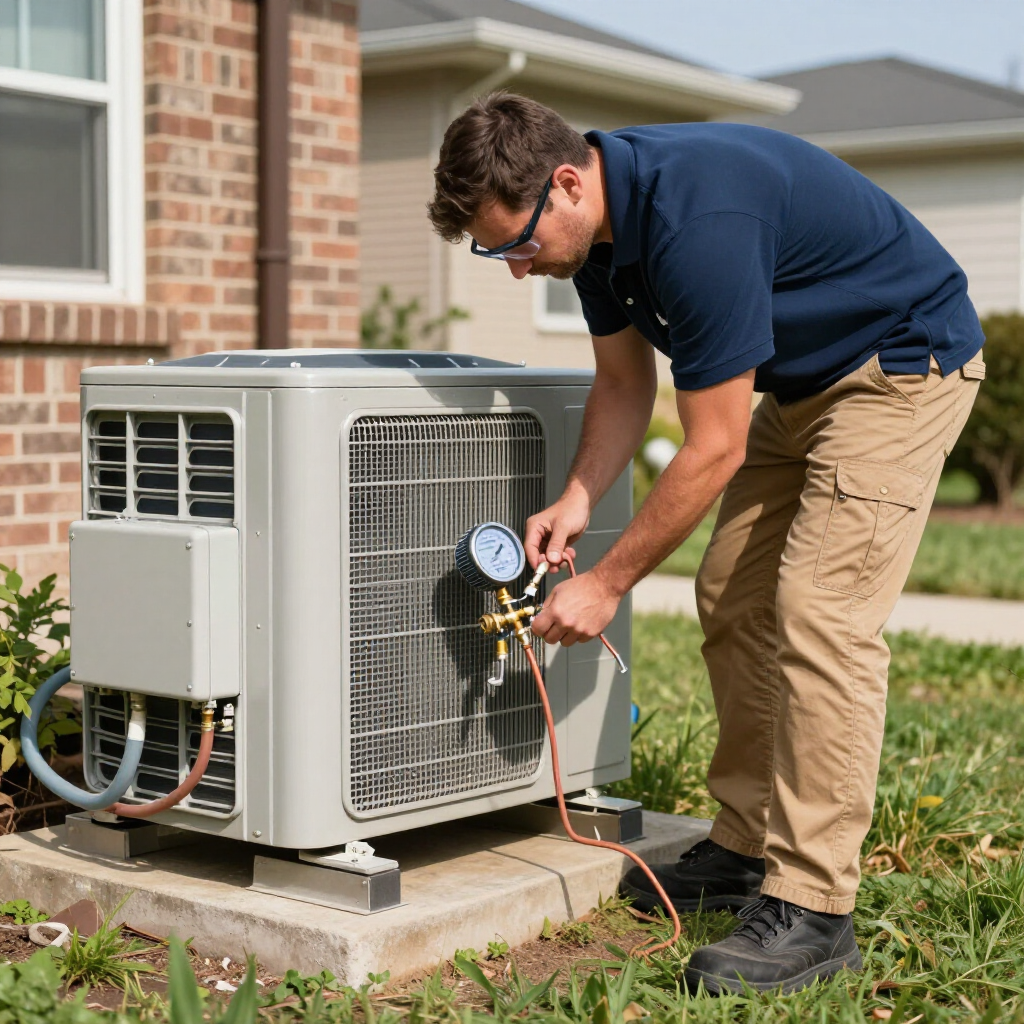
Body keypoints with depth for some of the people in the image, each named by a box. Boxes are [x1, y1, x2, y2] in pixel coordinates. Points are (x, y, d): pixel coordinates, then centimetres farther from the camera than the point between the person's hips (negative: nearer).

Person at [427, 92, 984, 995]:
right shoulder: (600, 214, -5)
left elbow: (715, 450, -28)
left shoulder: (695, 220, -34)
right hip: (802, 375, 10)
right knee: (733, 600, 7)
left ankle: (813, 907, -13)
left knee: (821, 614, -17)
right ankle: (748, 847, 17)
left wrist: (609, 582, -20)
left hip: (903, 362, -10)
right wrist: (578, 498, -8)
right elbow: (625, 382, 8)